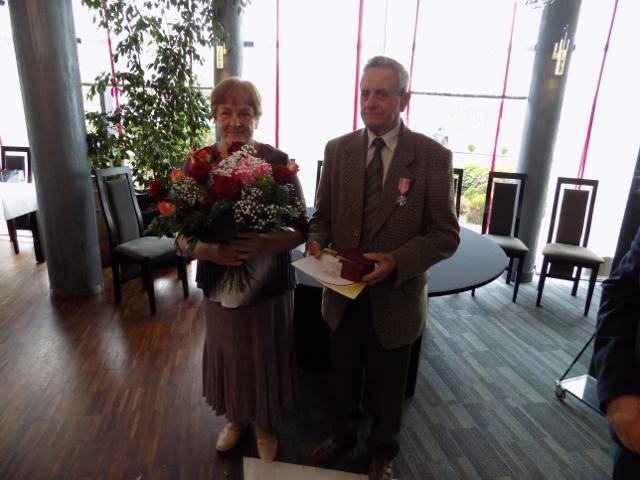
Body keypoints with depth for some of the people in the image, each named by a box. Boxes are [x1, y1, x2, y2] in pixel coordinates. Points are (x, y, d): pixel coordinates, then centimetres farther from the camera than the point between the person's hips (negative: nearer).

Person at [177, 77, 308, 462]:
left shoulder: (279, 162, -11)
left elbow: (300, 229, -9)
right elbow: (181, 233, -3)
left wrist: (265, 244, -28)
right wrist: (206, 250, -24)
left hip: (269, 285, -1)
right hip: (219, 285, 2)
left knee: (266, 357, 15)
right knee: (227, 356, 20)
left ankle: (265, 424, 44)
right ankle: (234, 418, 49)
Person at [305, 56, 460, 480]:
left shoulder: (433, 156, -12)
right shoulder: (338, 149, -2)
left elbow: (446, 235, -12)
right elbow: (323, 214, 5)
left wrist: (396, 261, -27)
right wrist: (316, 241, -17)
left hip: (395, 297, -2)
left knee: (387, 385, 20)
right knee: (341, 377, 23)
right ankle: (342, 435, 52)